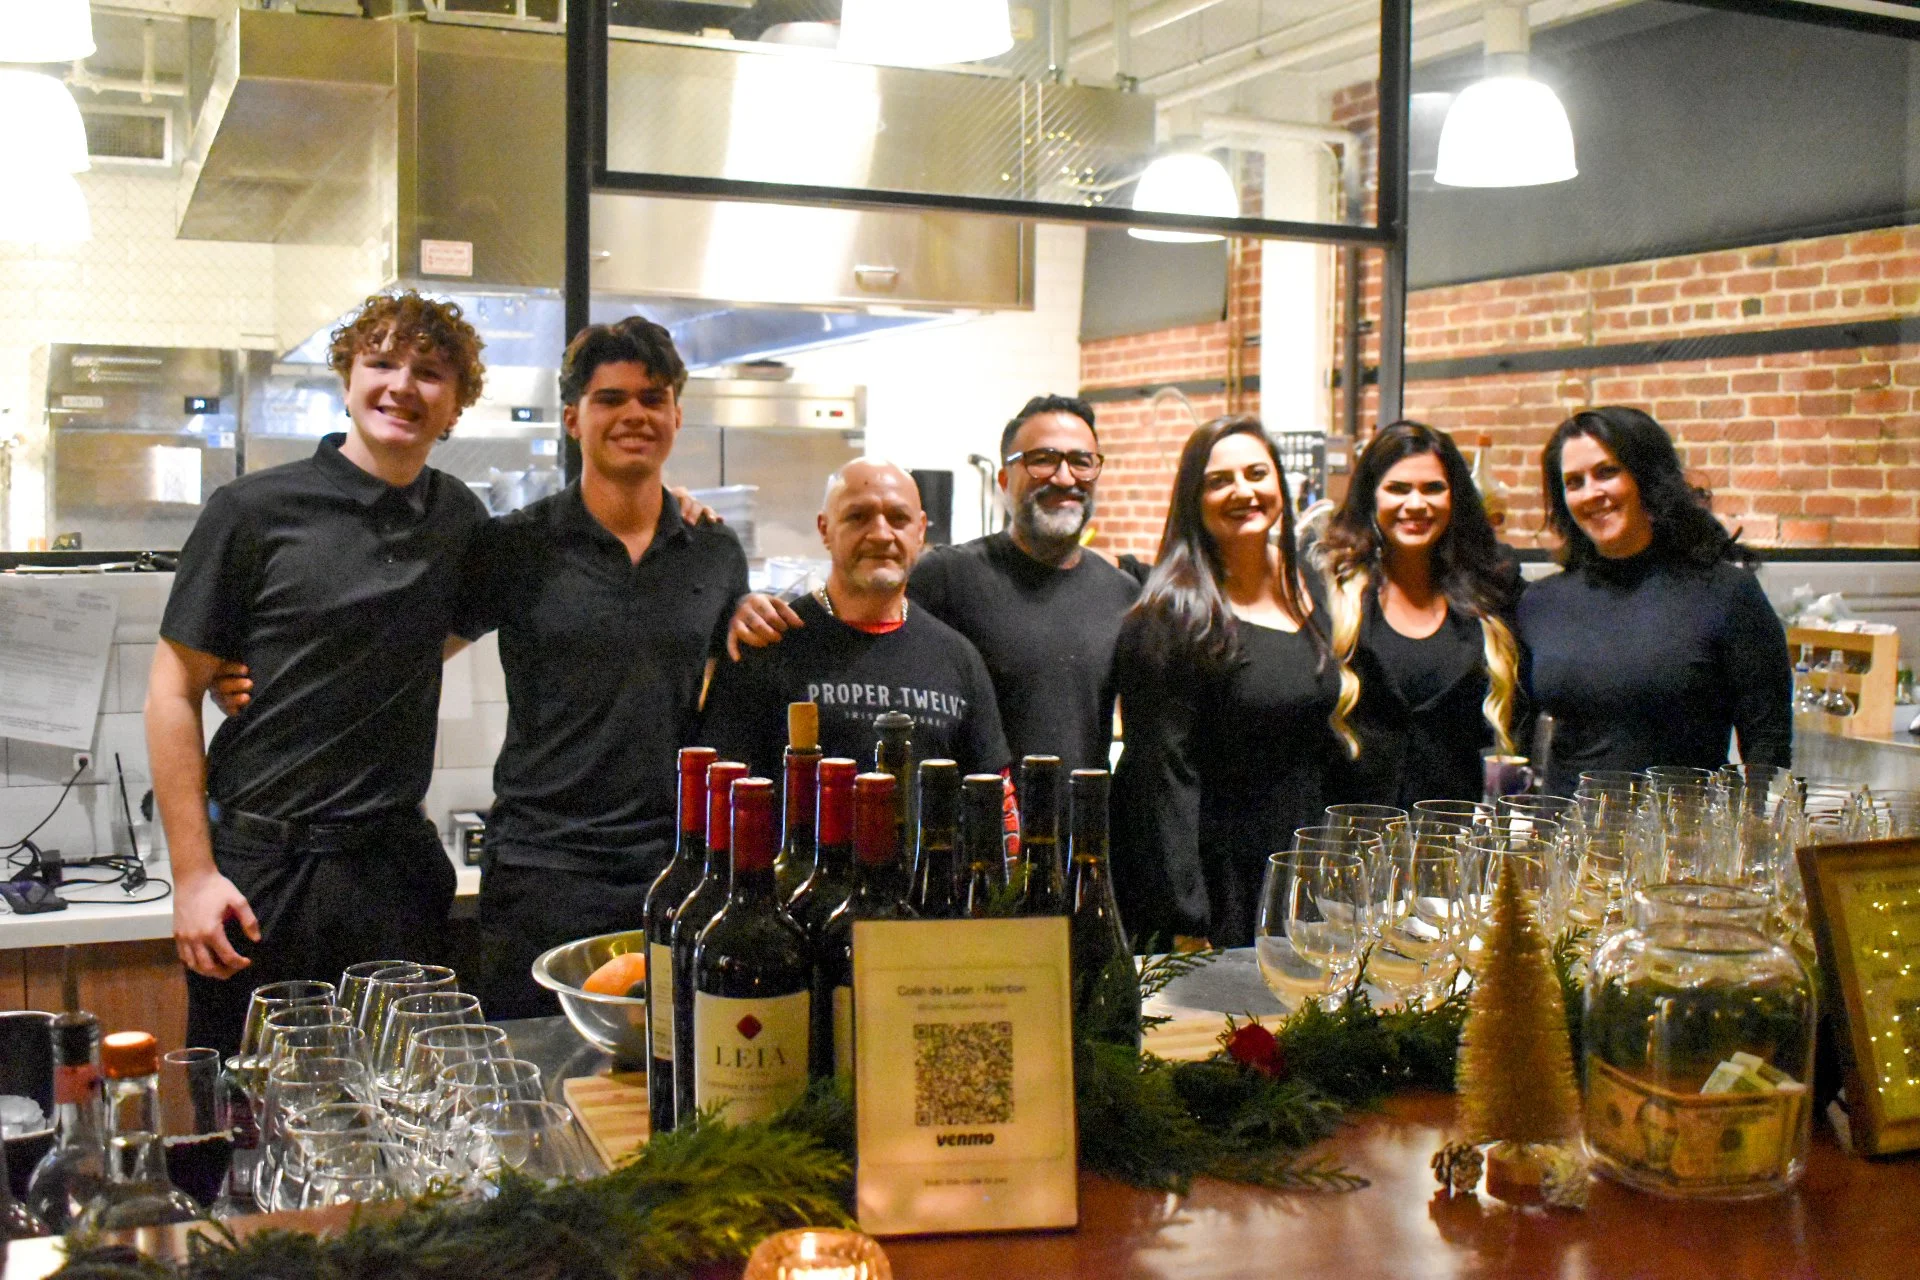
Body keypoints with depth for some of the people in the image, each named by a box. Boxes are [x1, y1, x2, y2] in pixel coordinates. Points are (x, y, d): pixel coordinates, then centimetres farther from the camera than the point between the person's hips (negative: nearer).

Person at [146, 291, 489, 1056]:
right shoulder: (254, 511, -5)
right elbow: (174, 691, -3)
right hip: (258, 870, -3)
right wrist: (192, 874, -9)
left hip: (398, 869, 4)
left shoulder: (458, 517, 7)